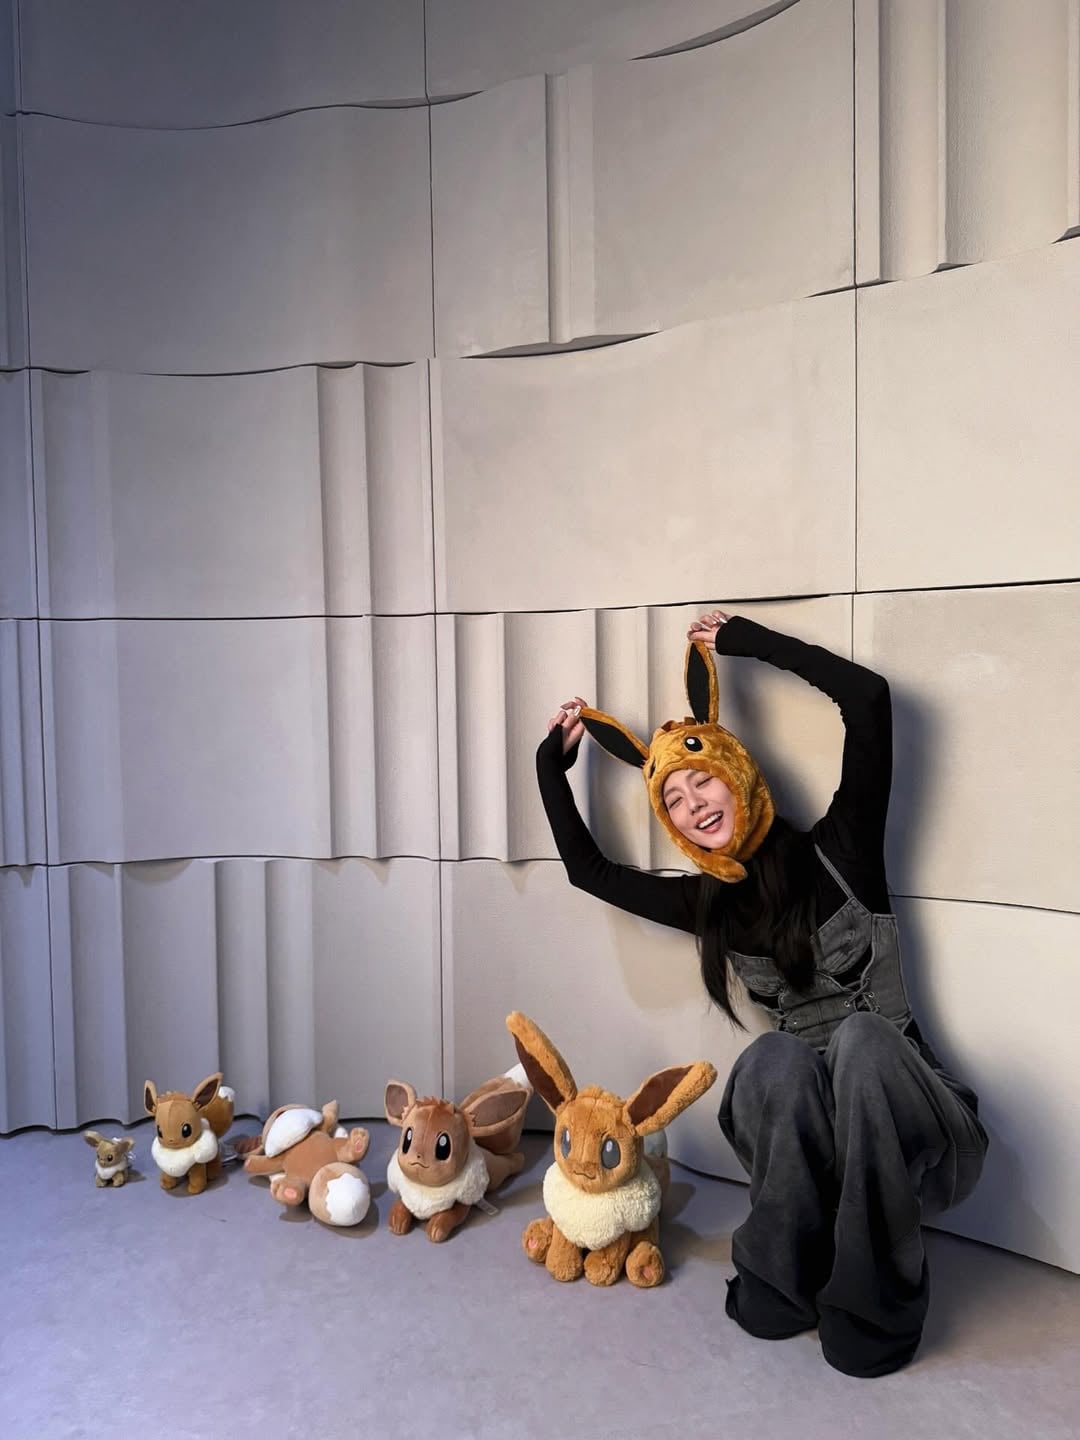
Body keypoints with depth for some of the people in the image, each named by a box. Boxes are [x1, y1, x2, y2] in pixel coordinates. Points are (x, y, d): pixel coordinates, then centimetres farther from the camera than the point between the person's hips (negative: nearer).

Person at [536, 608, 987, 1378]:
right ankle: (779, 1284, -14)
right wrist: (555, 762, 14)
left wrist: (744, 637, -11)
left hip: (900, 1104, -2)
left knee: (859, 1038, -35)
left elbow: (868, 698, -18)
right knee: (775, 1058, -31)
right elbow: (588, 868, 14)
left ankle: (874, 1308, -23)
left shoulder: (835, 854, -7)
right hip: (803, 1113, 3)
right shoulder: (709, 903, 5)